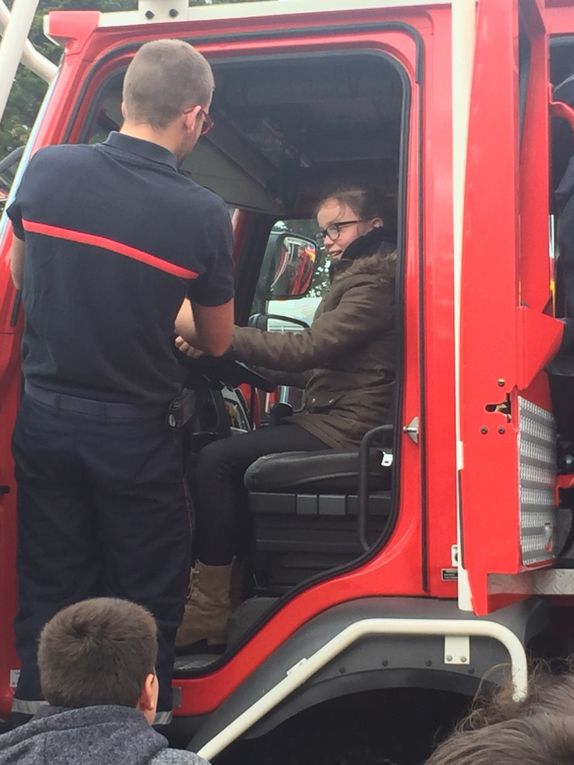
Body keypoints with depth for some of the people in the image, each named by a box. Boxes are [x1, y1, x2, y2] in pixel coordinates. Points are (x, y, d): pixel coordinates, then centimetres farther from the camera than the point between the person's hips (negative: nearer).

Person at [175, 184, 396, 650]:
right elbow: (319, 365, 18)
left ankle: (206, 615, -13)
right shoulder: (358, 279, 20)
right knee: (229, 457, 11)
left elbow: (309, 349, -24)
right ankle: (233, 587, 6)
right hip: (335, 417, 11)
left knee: (218, 460, -16)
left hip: (346, 430, -11)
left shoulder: (372, 285, -12)